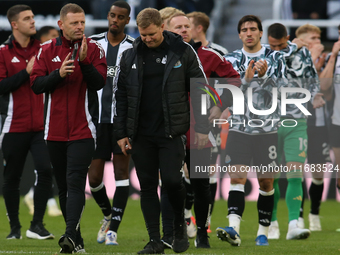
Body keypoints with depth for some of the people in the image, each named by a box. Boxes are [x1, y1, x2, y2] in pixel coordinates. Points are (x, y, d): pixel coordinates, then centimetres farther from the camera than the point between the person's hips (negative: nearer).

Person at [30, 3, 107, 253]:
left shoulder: (94, 49, -1)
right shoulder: (47, 50, 6)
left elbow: (99, 82, -11)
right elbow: (36, 84, 1)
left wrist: (84, 62, -25)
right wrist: (59, 74, -14)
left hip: (82, 129, -4)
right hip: (55, 129, 4)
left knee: (75, 182, -16)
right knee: (63, 185, 10)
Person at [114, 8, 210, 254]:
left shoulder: (182, 51, -2)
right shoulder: (130, 56, 6)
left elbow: (199, 90, 0)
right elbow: (121, 96, 10)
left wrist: (202, 129, -5)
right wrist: (121, 133, 6)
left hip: (171, 132, -3)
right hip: (141, 135, 3)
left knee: (171, 180, -11)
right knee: (147, 186, 3)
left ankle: (180, 225, 16)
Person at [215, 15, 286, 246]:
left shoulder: (275, 58, 3)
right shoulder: (232, 60, 6)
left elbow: (283, 88, -7)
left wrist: (265, 75, -23)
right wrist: (246, 79, -19)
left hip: (267, 129, 0)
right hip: (239, 129, 0)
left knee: (266, 182, 5)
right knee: (237, 177, -13)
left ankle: (263, 232, 15)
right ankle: (234, 229, -24)